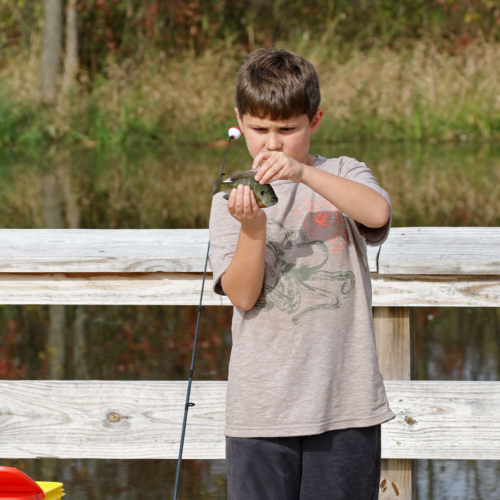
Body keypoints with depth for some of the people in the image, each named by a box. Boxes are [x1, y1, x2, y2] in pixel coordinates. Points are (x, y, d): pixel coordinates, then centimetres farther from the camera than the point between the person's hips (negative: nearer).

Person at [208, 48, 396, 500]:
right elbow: (243, 296, -3)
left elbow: (378, 213, -17)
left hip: (345, 400, 0)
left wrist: (303, 173, -25)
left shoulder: (344, 175, 7)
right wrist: (253, 227, -19)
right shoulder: (232, 199, 7)